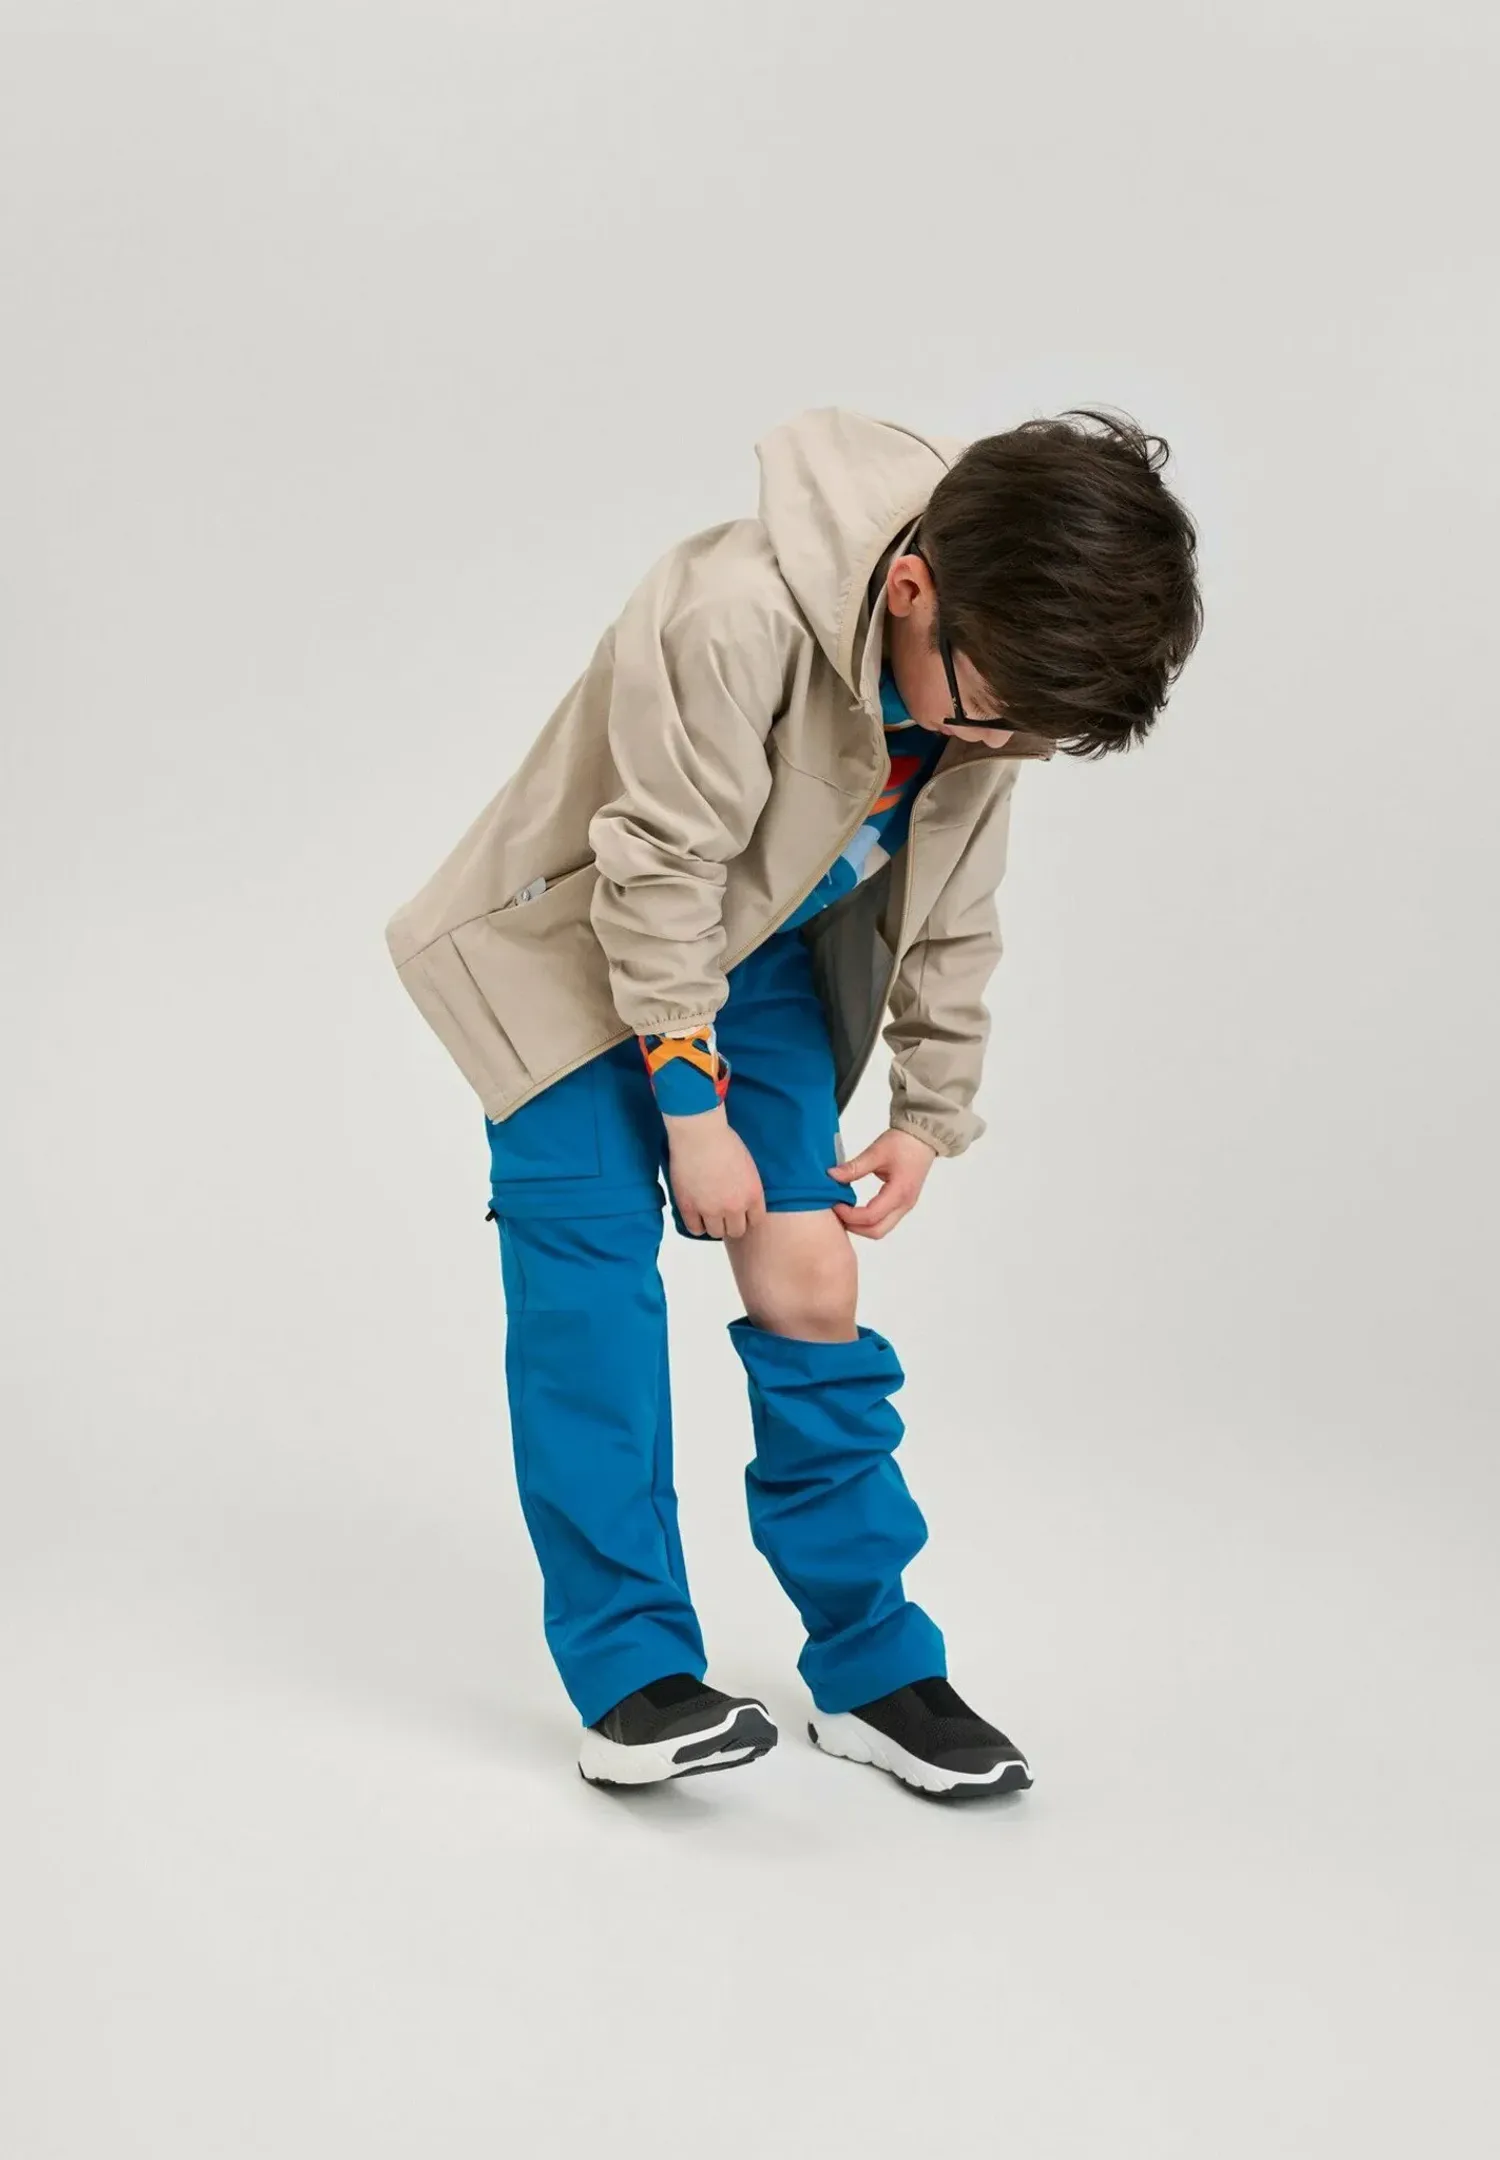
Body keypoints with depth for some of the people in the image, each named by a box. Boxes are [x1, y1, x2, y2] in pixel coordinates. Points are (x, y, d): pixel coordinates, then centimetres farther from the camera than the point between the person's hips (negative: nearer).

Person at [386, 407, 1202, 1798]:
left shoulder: (997, 663, -14)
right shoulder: (737, 618, -36)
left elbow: (951, 911, 0)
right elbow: (659, 872, -27)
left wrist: (932, 1113, 2)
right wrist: (694, 1107, -21)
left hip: (767, 962, 5)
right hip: (577, 951, -5)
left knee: (811, 1291, 1)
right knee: (592, 1276, -13)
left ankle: (871, 1669, 10)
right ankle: (631, 1675, -5)